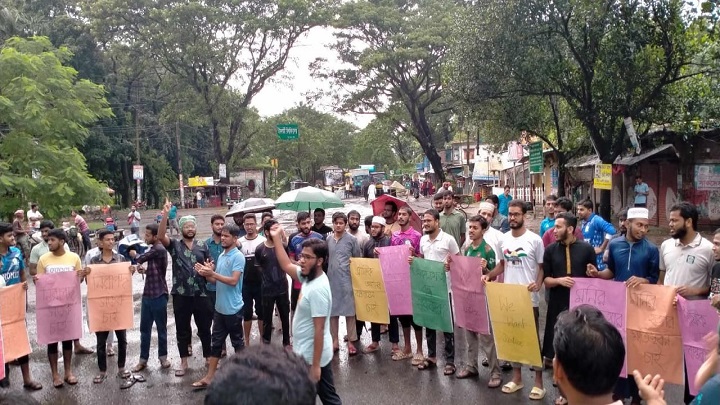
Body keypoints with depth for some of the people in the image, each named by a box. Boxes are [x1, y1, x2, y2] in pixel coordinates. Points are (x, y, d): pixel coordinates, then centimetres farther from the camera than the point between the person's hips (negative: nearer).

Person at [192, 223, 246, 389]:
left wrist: (212, 273, -24)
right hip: (219, 307, 8)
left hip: (233, 309, -7)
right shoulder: (221, 256, 9)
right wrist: (206, 273, -6)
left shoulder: (238, 257, -14)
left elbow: (233, 281, -23)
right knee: (216, 342, 12)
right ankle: (209, 378, 17)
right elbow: (217, 280, 13)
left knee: (237, 342, 7)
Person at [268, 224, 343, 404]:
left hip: (313, 356, -9)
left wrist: (315, 365, -23)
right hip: (308, 352, 9)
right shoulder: (308, 276, 0)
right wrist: (277, 238, 8)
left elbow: (319, 329, -26)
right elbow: (286, 265, 14)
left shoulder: (318, 289, -26)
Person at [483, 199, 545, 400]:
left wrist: (538, 284, -22)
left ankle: (538, 381, 13)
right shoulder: (504, 239, 6)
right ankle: (517, 377, 26)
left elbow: (542, 267, -4)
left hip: (529, 297, -5)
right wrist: (489, 275, -2)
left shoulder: (534, 239, -8)